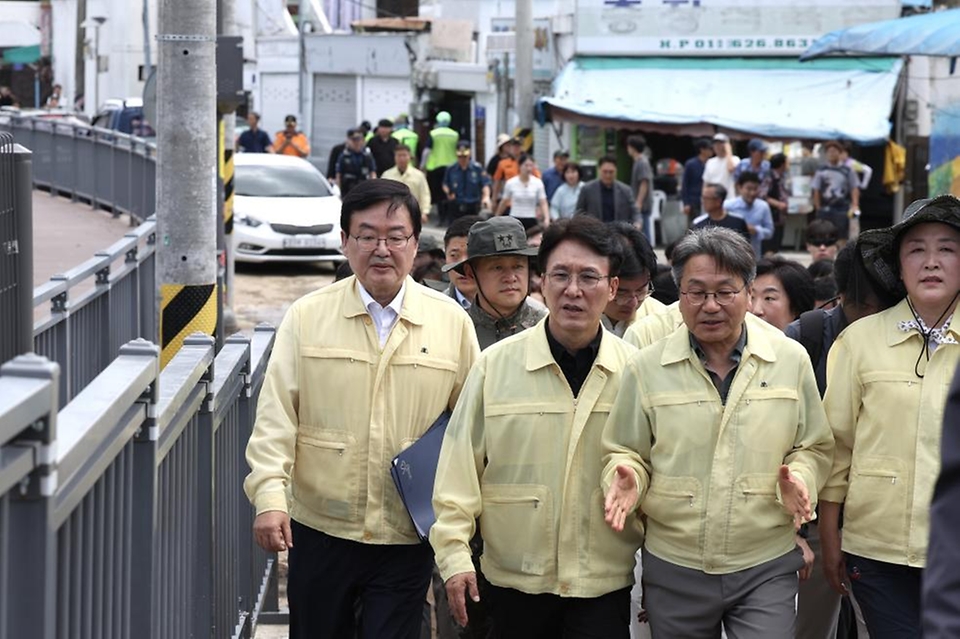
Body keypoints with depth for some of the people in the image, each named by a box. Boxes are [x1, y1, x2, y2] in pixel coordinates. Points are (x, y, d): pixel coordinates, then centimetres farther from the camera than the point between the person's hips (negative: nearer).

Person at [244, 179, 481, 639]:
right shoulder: (307, 317, 0)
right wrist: (270, 496, -15)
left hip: (407, 537, 0)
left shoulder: (452, 322, 1)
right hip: (320, 531, 1)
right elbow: (275, 415, -3)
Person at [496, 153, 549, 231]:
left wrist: (547, 218, -23)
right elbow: (504, 203, 8)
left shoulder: (538, 183, -4)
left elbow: (543, 203, -7)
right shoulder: (511, 183, -5)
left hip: (531, 221, 1)